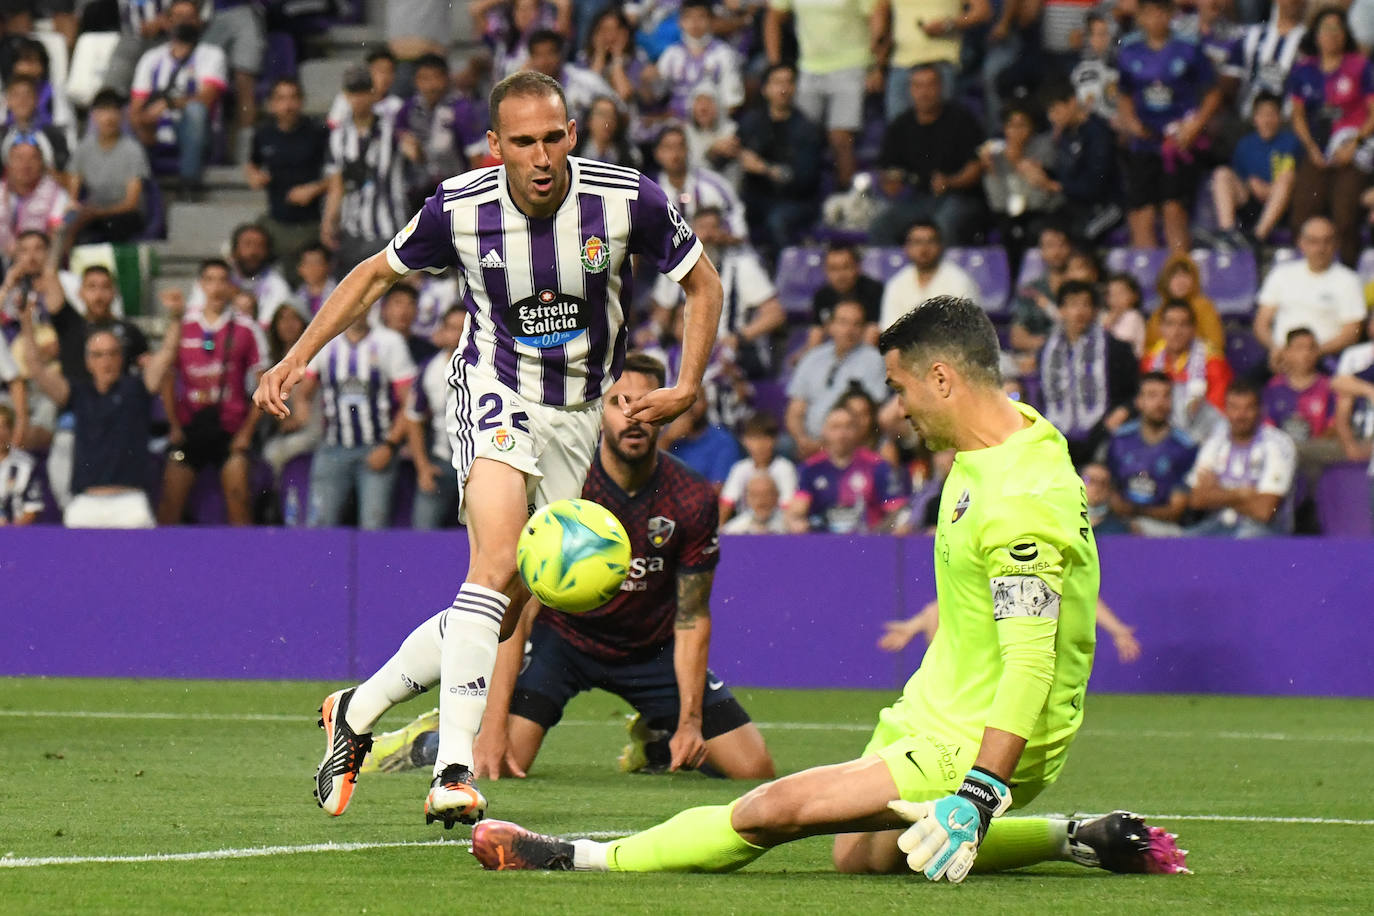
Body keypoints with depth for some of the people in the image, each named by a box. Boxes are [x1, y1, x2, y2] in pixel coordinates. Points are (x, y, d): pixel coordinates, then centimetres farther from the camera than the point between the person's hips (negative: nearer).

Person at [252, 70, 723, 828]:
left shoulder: (627, 200, -14)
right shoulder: (459, 207, -14)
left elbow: (703, 283, 2)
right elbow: (377, 273, 5)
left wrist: (688, 386, -10)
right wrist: (298, 357, -2)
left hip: (580, 415, 3)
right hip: (494, 392, -3)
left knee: (501, 614, 3)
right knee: (498, 562, -29)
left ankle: (356, 713, 23)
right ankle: (454, 771, -33)